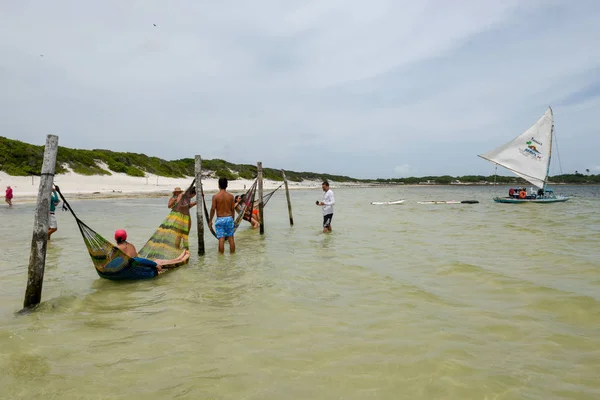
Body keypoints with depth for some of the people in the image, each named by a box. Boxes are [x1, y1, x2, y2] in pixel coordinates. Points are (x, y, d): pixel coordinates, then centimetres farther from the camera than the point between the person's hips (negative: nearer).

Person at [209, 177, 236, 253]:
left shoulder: (215, 196, -7)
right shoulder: (231, 196, 0)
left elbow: (213, 209, -8)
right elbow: (233, 209, 4)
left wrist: (210, 220, 2)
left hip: (220, 219, -2)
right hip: (229, 218, 2)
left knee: (221, 239, -1)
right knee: (231, 238, 10)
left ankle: (221, 254, 3)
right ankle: (233, 253, 17)